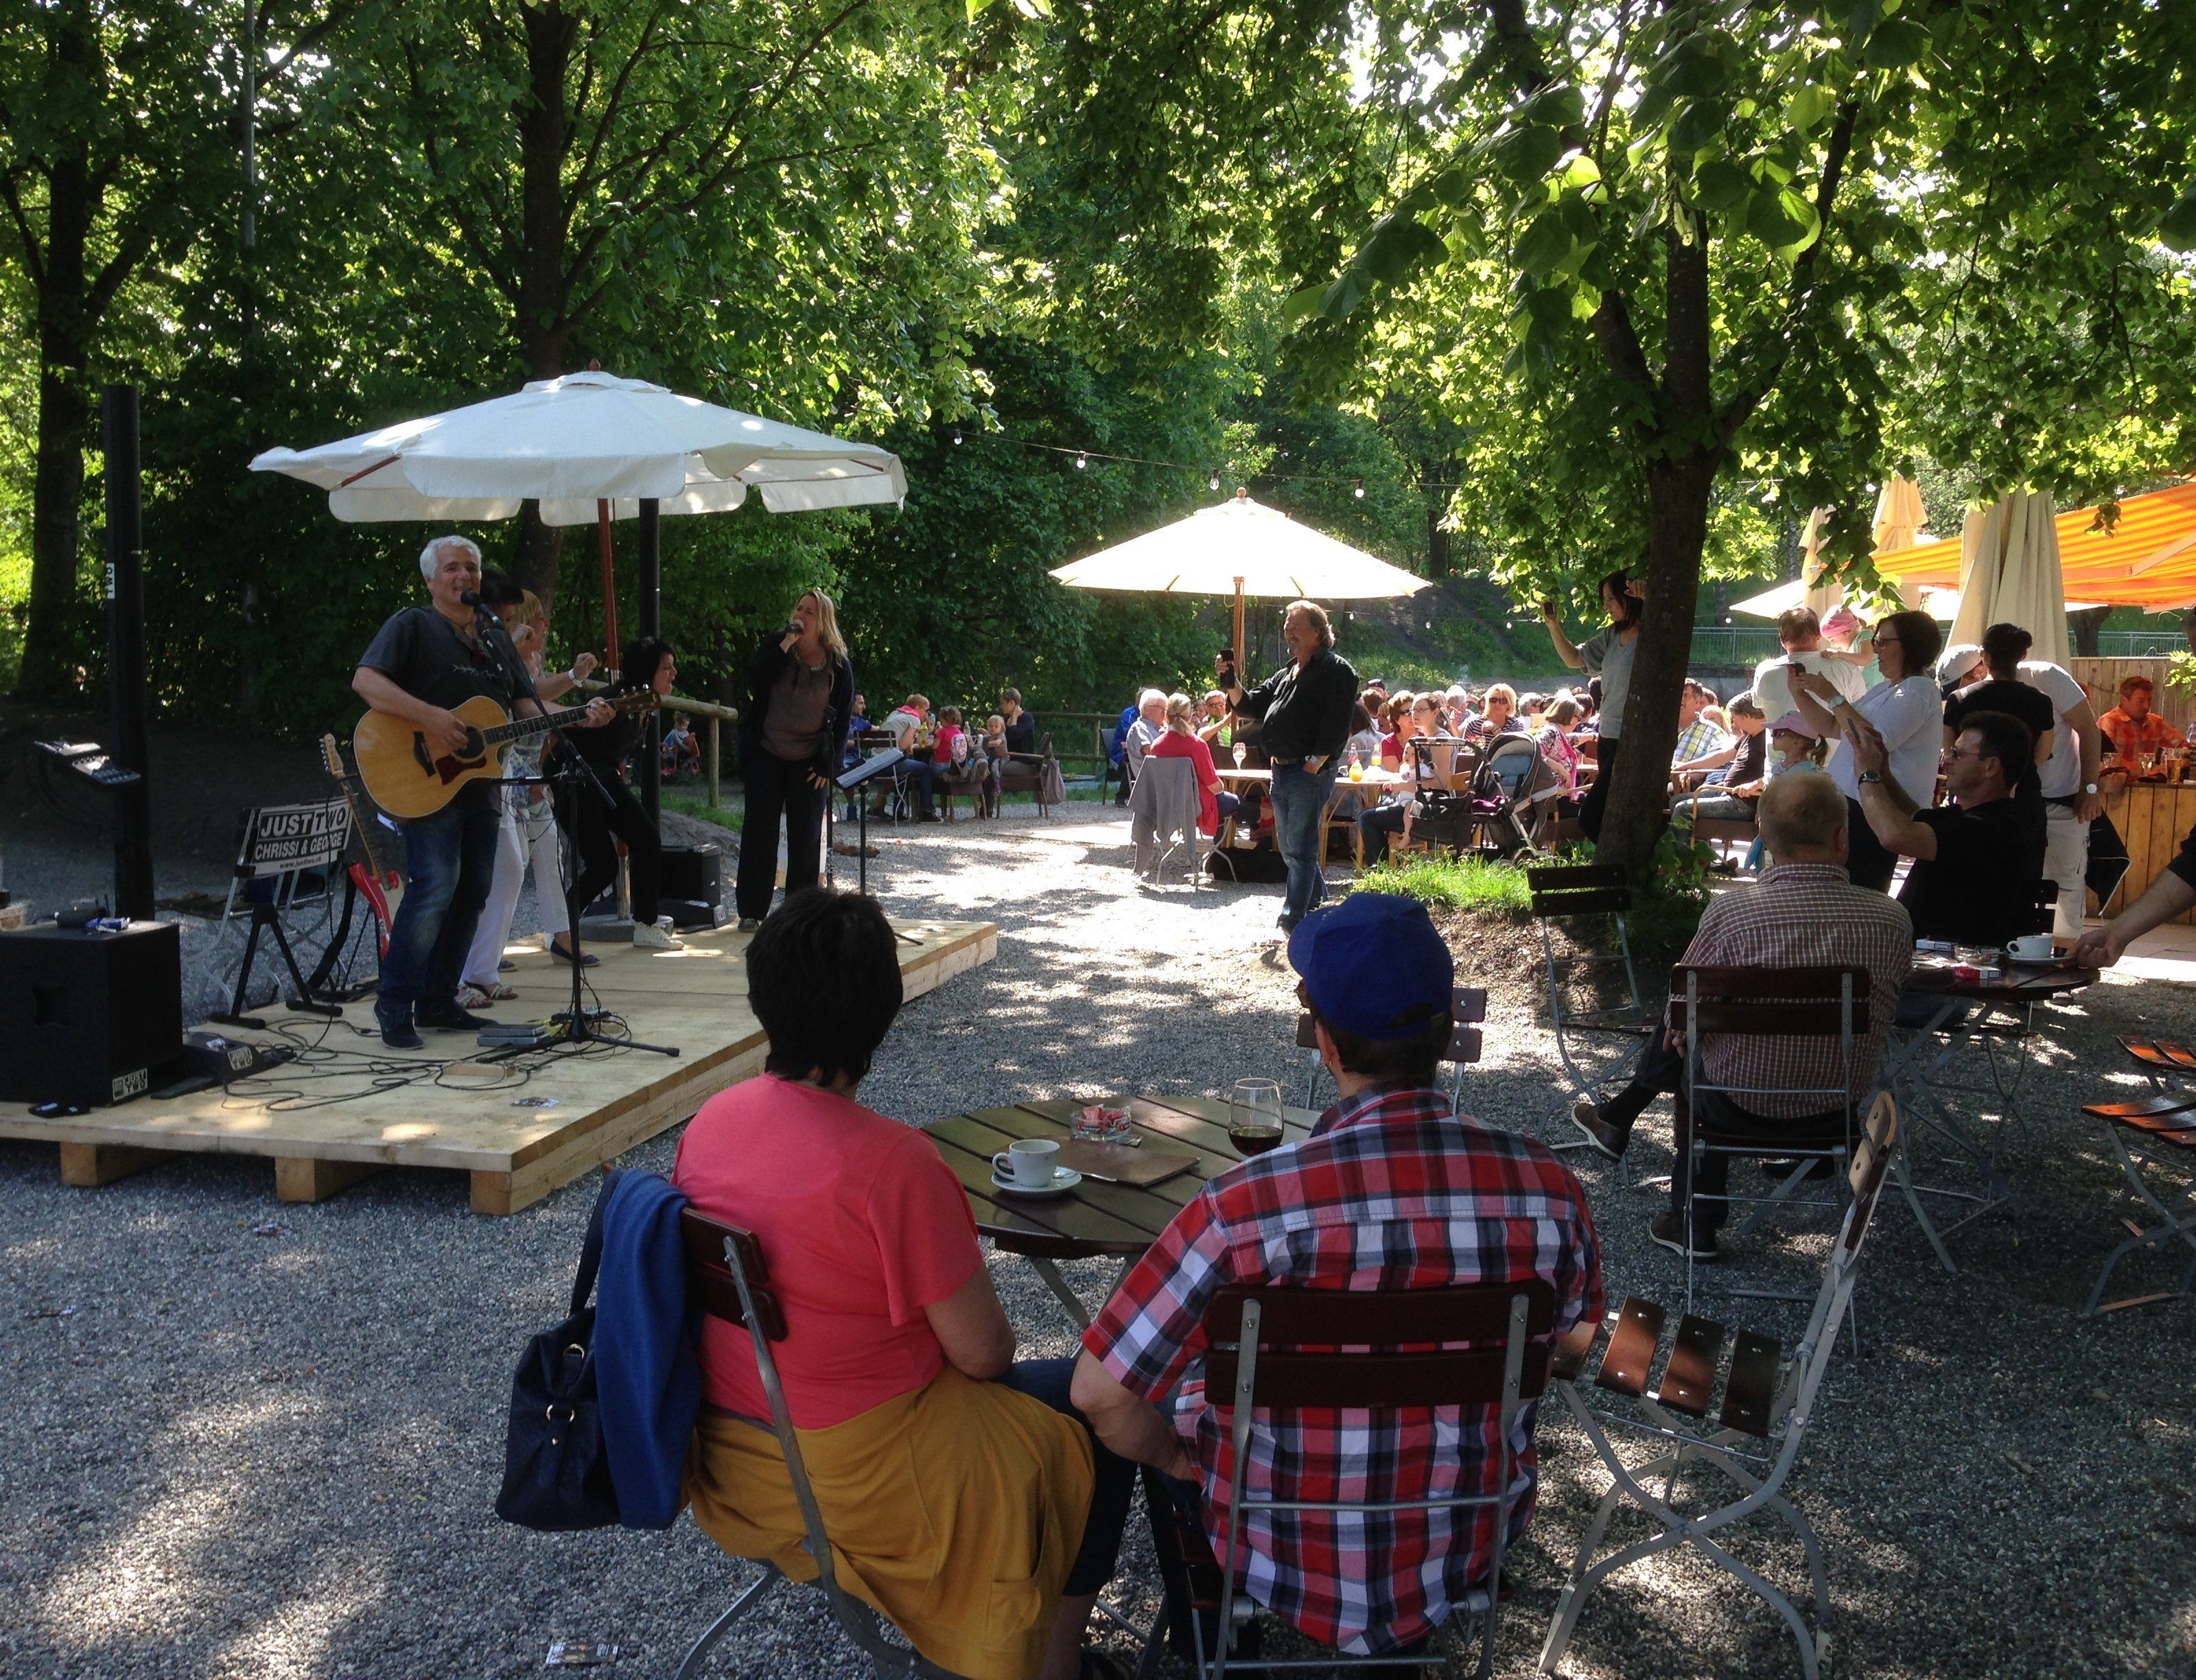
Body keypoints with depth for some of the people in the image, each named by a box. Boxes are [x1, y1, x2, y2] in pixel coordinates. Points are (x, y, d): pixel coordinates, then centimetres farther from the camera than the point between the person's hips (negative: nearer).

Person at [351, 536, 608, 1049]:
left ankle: (438, 1001, 19)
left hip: (481, 787, 8)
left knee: (472, 893, 9)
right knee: (434, 890, -16)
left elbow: (526, 707, 18)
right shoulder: (412, 626, -2)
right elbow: (364, 681, -15)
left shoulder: (496, 638, 19)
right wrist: (429, 717, -26)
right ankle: (394, 1007, -6)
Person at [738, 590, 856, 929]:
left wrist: (828, 765, -4)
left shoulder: (838, 663, -2)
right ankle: (751, 911, 5)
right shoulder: (774, 645, -1)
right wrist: (785, 646, -21)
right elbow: (754, 684, -17)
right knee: (759, 831, -1)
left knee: (806, 837, 1)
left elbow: (844, 718, 1)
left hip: (811, 761, 0)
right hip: (766, 756, 0)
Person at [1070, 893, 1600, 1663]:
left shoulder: (1247, 1202, -31)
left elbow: (1099, 1391, -25)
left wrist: (1177, 1457, -4)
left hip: (1294, 1561, -3)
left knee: (1159, 1421, 29)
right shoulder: (1548, 1185, -20)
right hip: (1472, 1546, 3)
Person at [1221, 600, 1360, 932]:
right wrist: (1231, 684, 3)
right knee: (1288, 848, 15)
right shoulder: (1287, 673, 21)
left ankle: (1294, 918, -6)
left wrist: (1315, 765, -21)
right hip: (1282, 771, 9)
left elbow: (1336, 724, -16)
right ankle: (1320, 902, 29)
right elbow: (1251, 706, 21)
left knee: (1299, 849, -8)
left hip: (1310, 772, -9)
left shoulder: (1335, 669, -6)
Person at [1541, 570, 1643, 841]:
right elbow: (1574, 659, 28)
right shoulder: (1612, 636, 15)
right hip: (1608, 738, 9)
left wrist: (1648, 598, -39)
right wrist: (1553, 625, 16)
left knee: (1590, 816, -15)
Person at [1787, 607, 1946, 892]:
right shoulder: (1885, 689, 22)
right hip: (1854, 803, 10)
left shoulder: (1919, 690, -10)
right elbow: (1831, 728, 22)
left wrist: (1833, 697, -16)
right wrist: (1800, 693, 8)